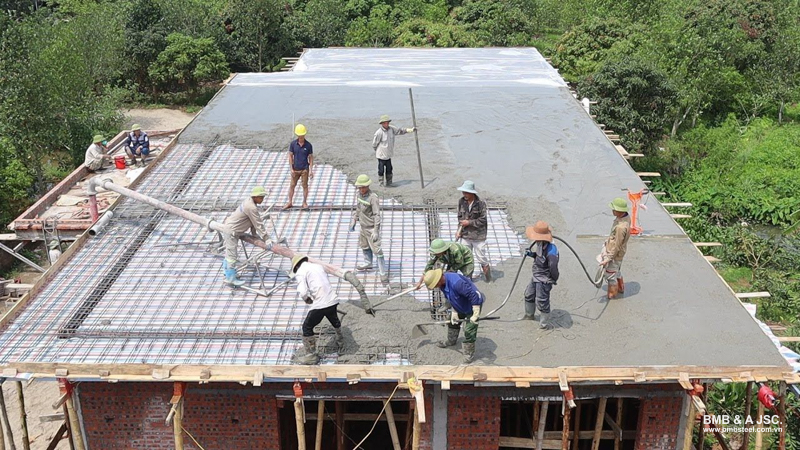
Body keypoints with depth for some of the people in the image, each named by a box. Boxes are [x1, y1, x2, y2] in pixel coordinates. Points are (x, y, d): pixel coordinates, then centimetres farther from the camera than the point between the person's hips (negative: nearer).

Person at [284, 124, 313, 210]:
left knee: (305, 186, 5)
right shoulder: (293, 144, -4)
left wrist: (311, 170, -5)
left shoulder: (308, 145, -7)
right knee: (292, 185, 8)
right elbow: (290, 156, 0)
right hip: (295, 169, 2)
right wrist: (291, 169, -5)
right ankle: (290, 203, 18)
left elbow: (311, 158, -1)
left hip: (304, 169, -1)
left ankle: (305, 203, 17)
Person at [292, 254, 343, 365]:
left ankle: (311, 355, 14)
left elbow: (303, 292, -15)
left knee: (307, 327, 10)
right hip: (333, 300, 7)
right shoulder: (318, 266, 18)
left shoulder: (300, 272, -3)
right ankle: (341, 342, 58)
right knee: (335, 321, 35)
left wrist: (306, 299, 6)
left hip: (319, 304, -7)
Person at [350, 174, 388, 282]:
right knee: (364, 246, 27)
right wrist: (353, 221, 19)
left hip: (371, 228, -8)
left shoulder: (373, 197, -23)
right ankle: (367, 263, 52)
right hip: (363, 226, 9)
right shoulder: (359, 195, 1)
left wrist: (375, 231, -26)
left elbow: (377, 215, -23)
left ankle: (383, 273, -3)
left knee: (376, 250, -9)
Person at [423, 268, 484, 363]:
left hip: (473, 305, -9)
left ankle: (469, 353, 9)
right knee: (453, 322, 23)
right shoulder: (442, 283, -10)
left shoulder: (456, 282, -40)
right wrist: (454, 312, -2)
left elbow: (474, 295, -38)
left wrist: (475, 315, -34)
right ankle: (451, 341, 47)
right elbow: (451, 299, 5)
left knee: (469, 330, -8)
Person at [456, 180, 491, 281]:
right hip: (466, 235, 4)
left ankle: (488, 279, 20)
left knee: (481, 258, 3)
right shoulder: (461, 201, -1)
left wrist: (469, 222, -16)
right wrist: (459, 230, -3)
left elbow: (483, 220, -12)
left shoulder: (480, 203, -14)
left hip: (478, 236, -4)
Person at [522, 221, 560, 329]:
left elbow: (553, 267, -27)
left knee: (542, 301, 5)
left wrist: (553, 279, -11)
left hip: (544, 280, -10)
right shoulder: (539, 244, -5)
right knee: (529, 294, 26)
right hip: (536, 277, 10)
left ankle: (544, 324, 25)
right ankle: (529, 315, 49)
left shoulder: (551, 251, -34)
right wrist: (531, 254, -4)